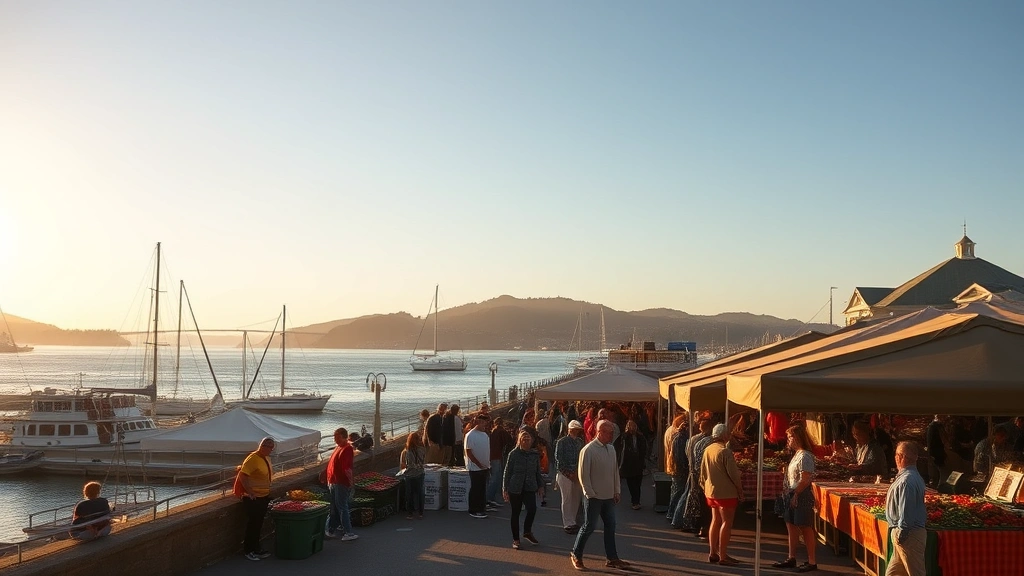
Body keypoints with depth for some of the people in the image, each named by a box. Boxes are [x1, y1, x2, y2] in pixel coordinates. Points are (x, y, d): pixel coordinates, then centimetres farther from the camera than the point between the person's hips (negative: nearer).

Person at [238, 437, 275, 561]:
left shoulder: (267, 458, 9)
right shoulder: (253, 458, -20)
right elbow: (242, 475, -25)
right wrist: (250, 492, -24)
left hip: (264, 496, 9)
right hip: (253, 498, -9)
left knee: (258, 524, 17)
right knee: (252, 524, 1)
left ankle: (256, 548, 28)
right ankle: (248, 550, 13)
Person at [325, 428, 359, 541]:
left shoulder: (347, 449, -19)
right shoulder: (338, 447, 12)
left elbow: (347, 468, -23)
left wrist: (351, 481, -24)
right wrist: (330, 480, 21)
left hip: (341, 484, -10)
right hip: (334, 482, 10)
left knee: (342, 508, -5)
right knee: (334, 508, 16)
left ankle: (348, 533, 0)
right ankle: (331, 530, 25)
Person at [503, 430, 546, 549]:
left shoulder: (535, 455, 6)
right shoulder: (513, 454, -4)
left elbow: (538, 472, 15)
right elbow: (507, 472, -1)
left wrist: (541, 486, 11)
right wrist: (505, 489, -3)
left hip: (530, 488, 2)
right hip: (515, 488, -2)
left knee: (532, 509, -16)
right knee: (515, 513, 6)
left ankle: (527, 531, 11)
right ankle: (515, 539, 20)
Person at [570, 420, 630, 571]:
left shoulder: (611, 448, 5)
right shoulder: (588, 450, -16)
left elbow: (615, 471, 11)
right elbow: (583, 475, -15)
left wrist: (616, 491, 8)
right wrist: (590, 494, -13)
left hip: (609, 496, 7)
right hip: (594, 497, -7)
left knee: (610, 526, 10)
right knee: (589, 527, 1)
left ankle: (612, 558, 20)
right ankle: (576, 554, 17)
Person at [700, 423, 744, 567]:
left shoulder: (707, 450, 6)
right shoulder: (725, 452, -19)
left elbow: (703, 473, 13)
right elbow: (733, 474, -16)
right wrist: (740, 490, -5)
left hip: (711, 492, 8)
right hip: (726, 493, -8)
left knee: (715, 521, 15)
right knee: (726, 523, -1)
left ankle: (713, 553, 20)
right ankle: (723, 556, 0)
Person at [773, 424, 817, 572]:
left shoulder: (805, 456, -16)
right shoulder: (796, 455, 14)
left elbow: (805, 480, -21)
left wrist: (795, 495, -18)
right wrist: (789, 494, 11)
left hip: (802, 496, -10)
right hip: (793, 495, 10)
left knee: (806, 528, -2)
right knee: (791, 527, 14)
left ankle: (812, 562, 6)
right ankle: (791, 558, 22)